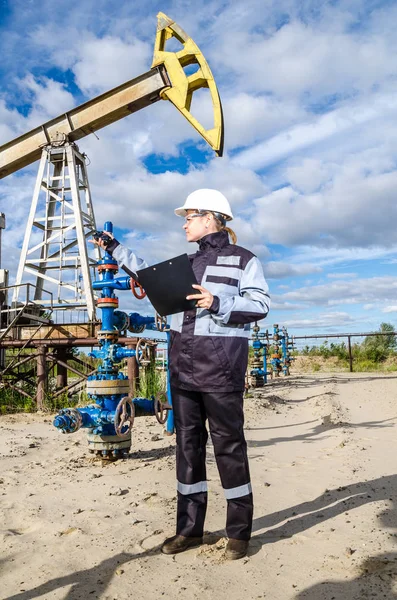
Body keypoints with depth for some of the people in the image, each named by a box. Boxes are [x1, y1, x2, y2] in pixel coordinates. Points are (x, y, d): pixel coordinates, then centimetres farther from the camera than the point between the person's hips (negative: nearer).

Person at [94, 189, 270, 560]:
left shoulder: (243, 260, 0)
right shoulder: (187, 263, 18)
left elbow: (260, 305, -8)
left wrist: (217, 303, -20)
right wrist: (115, 249, 31)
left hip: (221, 365, -6)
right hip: (183, 364, 7)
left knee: (228, 444, 0)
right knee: (188, 443, 10)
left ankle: (239, 532, 15)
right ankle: (190, 528, 22)